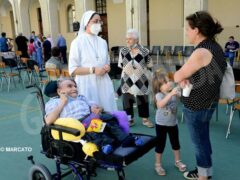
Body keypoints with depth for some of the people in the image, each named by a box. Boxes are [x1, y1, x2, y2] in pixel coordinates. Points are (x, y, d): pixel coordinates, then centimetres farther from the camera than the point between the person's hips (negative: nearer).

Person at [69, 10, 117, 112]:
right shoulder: (77, 42, -5)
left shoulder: (102, 42, 11)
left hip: (103, 84, 5)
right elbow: (73, 70, -8)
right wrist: (93, 70, -17)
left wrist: (107, 68, -2)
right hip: (87, 85, -5)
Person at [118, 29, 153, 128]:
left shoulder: (144, 51, -8)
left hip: (141, 80, -1)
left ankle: (145, 119, 21)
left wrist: (140, 69, -2)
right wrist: (128, 70, 0)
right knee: (127, 100, 7)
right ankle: (130, 119, 22)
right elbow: (121, 65, 6)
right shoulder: (123, 51, -3)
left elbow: (149, 65, 3)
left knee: (143, 100, 8)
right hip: (127, 80, 1)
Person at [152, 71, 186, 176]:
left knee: (176, 143, 18)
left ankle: (177, 161, 38)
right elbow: (160, 105, -40)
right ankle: (158, 165, 25)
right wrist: (171, 94, -46)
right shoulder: (159, 95, -21)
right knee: (160, 145, 7)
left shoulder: (174, 92, -6)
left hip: (173, 123, 5)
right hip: (161, 124, -4)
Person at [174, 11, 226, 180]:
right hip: (207, 102, 9)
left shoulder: (202, 52, -27)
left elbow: (177, 77, -20)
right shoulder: (214, 46, 3)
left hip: (196, 105, -9)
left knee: (199, 141, 9)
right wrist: (186, 77, -7)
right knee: (203, 138, 22)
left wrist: (181, 76, 2)